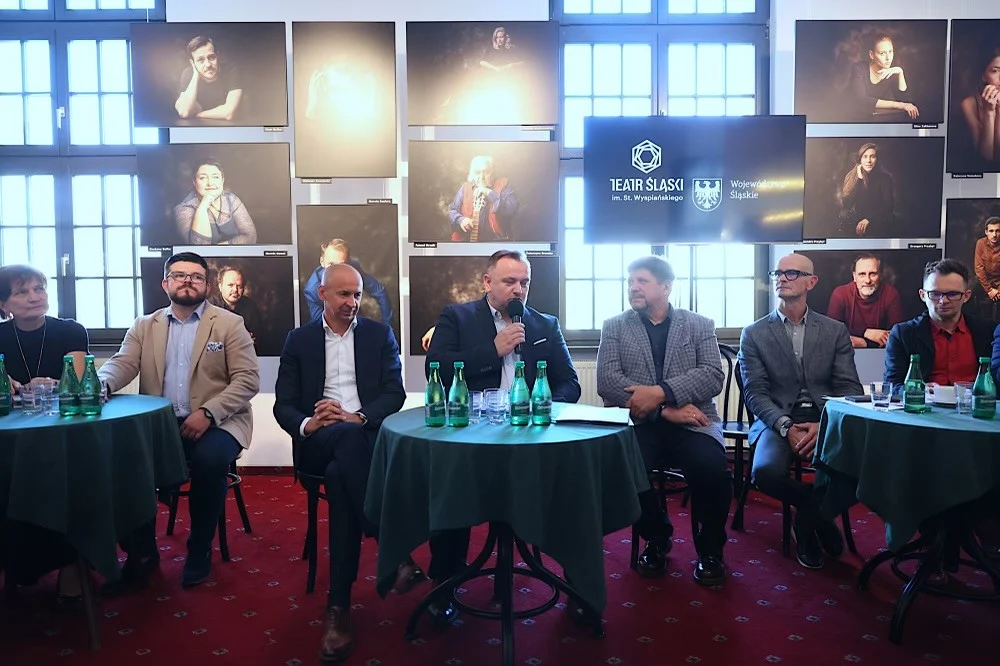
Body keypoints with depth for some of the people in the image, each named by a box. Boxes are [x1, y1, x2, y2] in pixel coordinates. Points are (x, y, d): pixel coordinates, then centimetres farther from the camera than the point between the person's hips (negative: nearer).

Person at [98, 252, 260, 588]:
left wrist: (208, 412, -19)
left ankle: (199, 551, -8)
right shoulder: (144, 326, 14)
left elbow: (248, 380, -6)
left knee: (209, 460, -33)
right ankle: (142, 551, -1)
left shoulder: (230, 324, 2)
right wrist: (100, 383, -24)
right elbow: (122, 364, 0)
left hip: (215, 422, -3)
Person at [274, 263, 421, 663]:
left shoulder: (380, 334, 13)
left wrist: (356, 417, -17)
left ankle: (339, 606, -31)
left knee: (340, 475, -35)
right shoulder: (299, 340, 14)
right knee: (347, 439, -37)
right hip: (318, 442, 0)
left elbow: (395, 394, 2)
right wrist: (306, 424, -18)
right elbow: (283, 405, 6)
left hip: (369, 436, 0)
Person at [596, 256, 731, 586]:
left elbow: (713, 375, -2)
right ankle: (657, 538, 3)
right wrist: (666, 410, -13)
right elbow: (607, 381, -3)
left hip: (690, 422, 0)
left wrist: (661, 393, -18)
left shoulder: (700, 325, 13)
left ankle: (710, 549, 2)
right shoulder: (614, 327, 12)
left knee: (712, 469, -30)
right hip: (638, 423, 0)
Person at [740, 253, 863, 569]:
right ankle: (818, 512, 3)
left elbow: (850, 388, 3)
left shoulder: (836, 331, 12)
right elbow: (755, 392, 0)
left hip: (827, 421, 1)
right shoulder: (754, 335, 8)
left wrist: (824, 425, -17)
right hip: (776, 421, -1)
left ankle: (806, 520, 2)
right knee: (766, 472, -33)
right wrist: (787, 427, -19)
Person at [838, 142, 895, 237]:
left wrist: (868, 219, -25)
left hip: (879, 221, -3)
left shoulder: (885, 178, -7)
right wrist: (859, 179, -17)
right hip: (858, 217, 3)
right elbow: (846, 204, -13)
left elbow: (887, 207, -11)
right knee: (844, 215, -25)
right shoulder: (851, 175, -2)